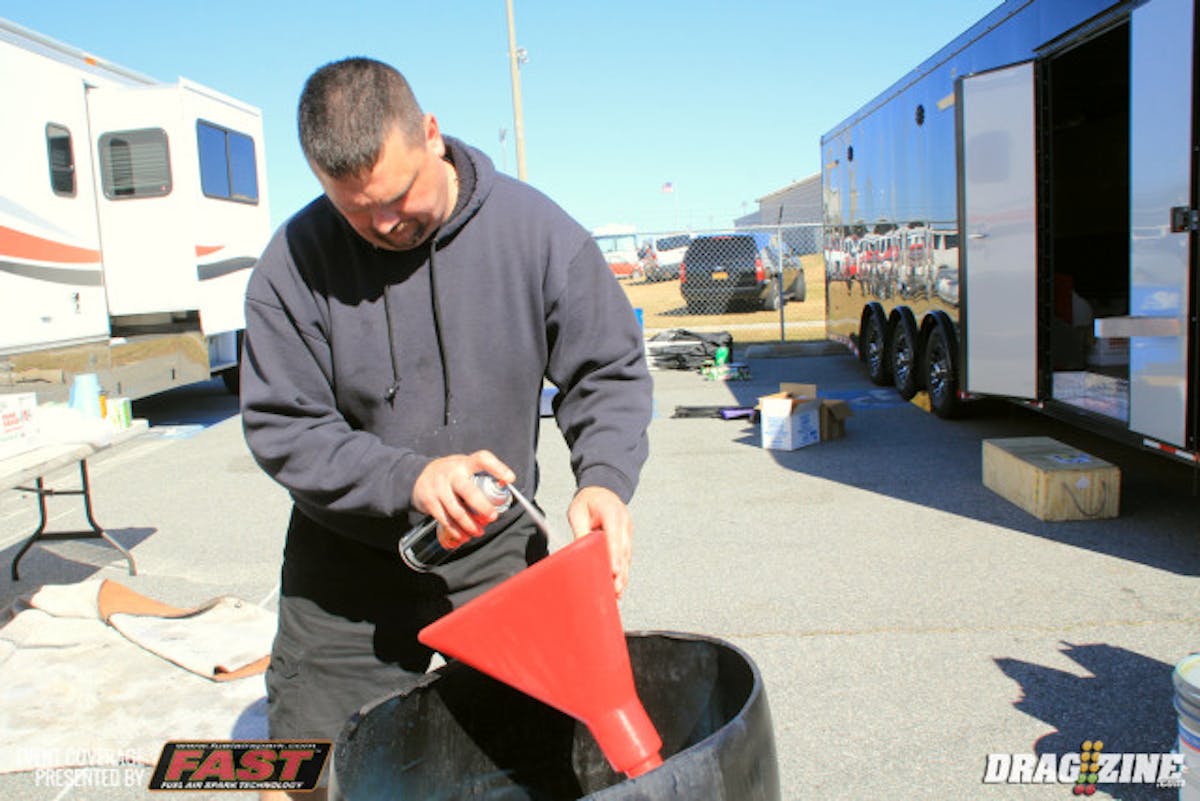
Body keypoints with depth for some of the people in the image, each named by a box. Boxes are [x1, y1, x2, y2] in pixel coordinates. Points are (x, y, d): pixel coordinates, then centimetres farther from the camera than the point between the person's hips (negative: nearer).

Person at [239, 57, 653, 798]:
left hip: (496, 547, 1)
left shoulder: (535, 229, -11)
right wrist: (409, 478, -27)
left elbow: (610, 371, -5)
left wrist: (604, 480, -23)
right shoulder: (296, 261, -13)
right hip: (346, 567, 0)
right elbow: (283, 429, -12)